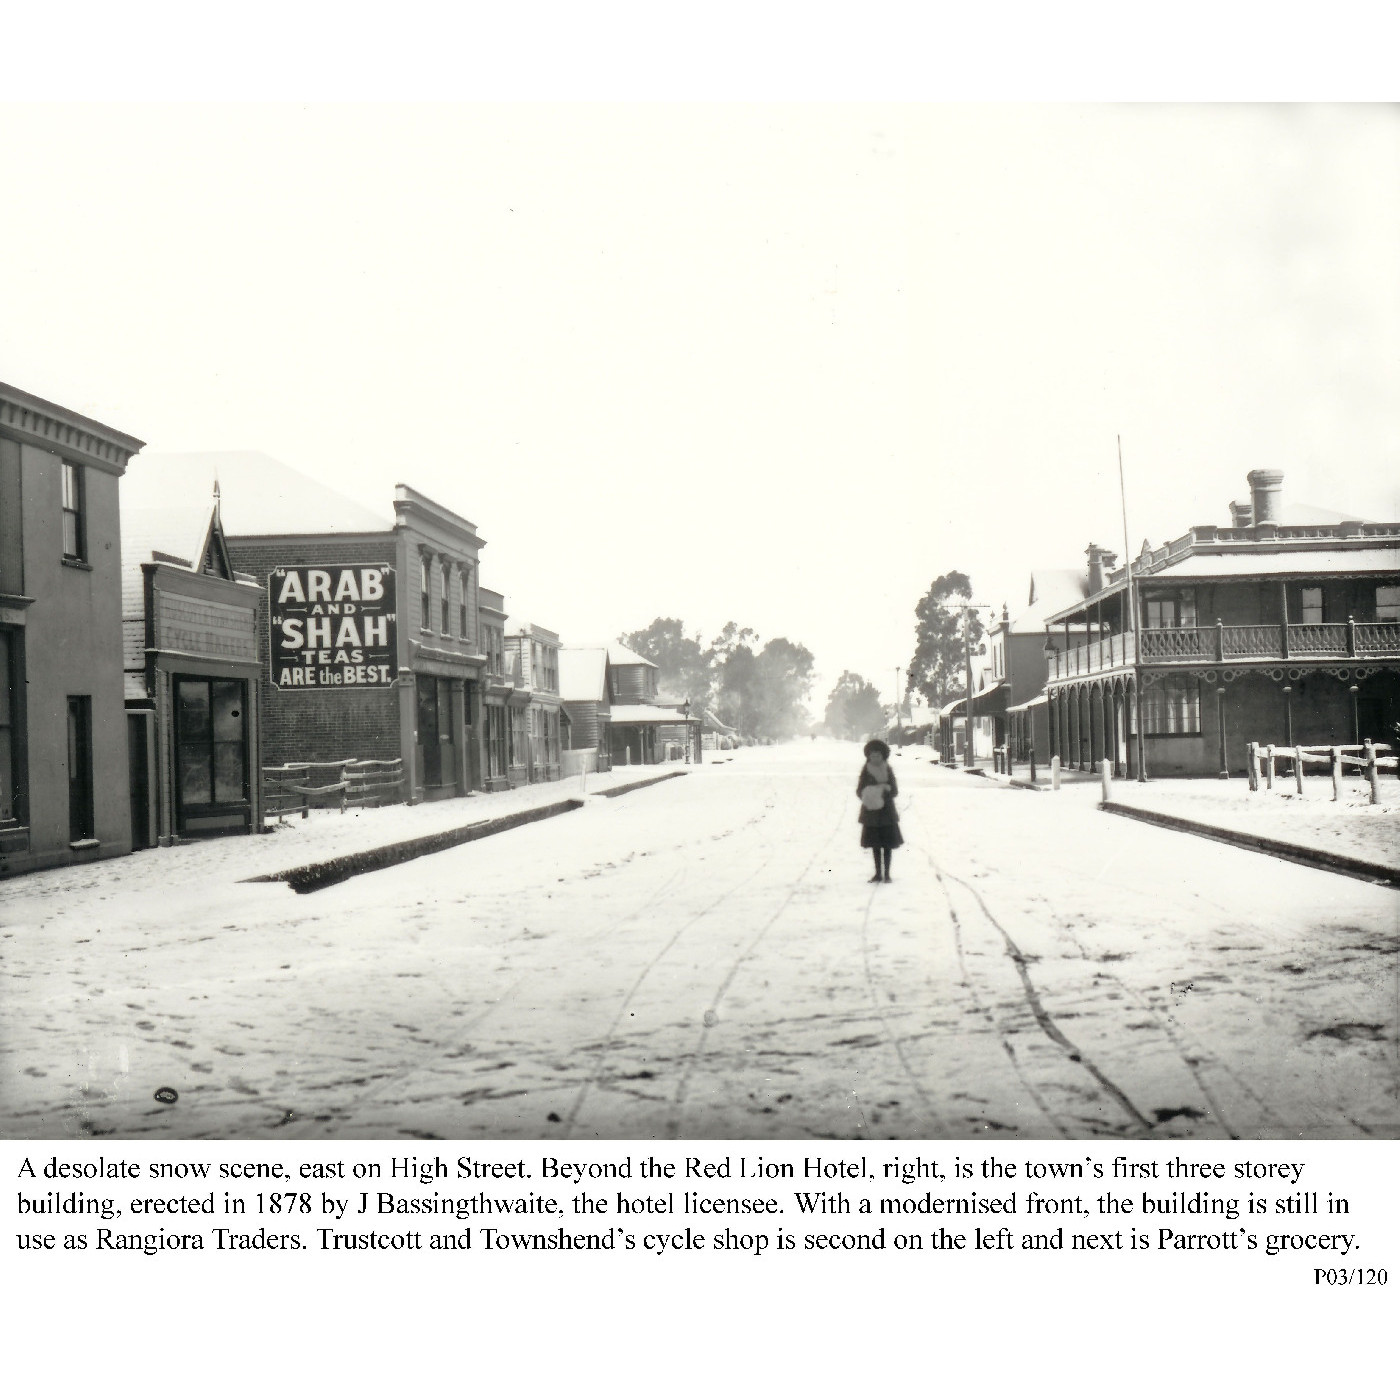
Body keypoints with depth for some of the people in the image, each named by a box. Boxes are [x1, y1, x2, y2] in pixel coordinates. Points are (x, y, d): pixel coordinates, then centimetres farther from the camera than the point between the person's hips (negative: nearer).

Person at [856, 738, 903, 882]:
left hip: (886, 811, -1)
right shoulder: (866, 771, 0)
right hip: (871, 811, 1)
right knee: (875, 844, 7)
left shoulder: (888, 770, -1)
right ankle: (878, 873, 17)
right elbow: (859, 791, 1)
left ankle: (887, 873, 9)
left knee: (887, 844, 1)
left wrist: (886, 788, -21)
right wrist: (867, 796, -19)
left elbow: (895, 791, -1)